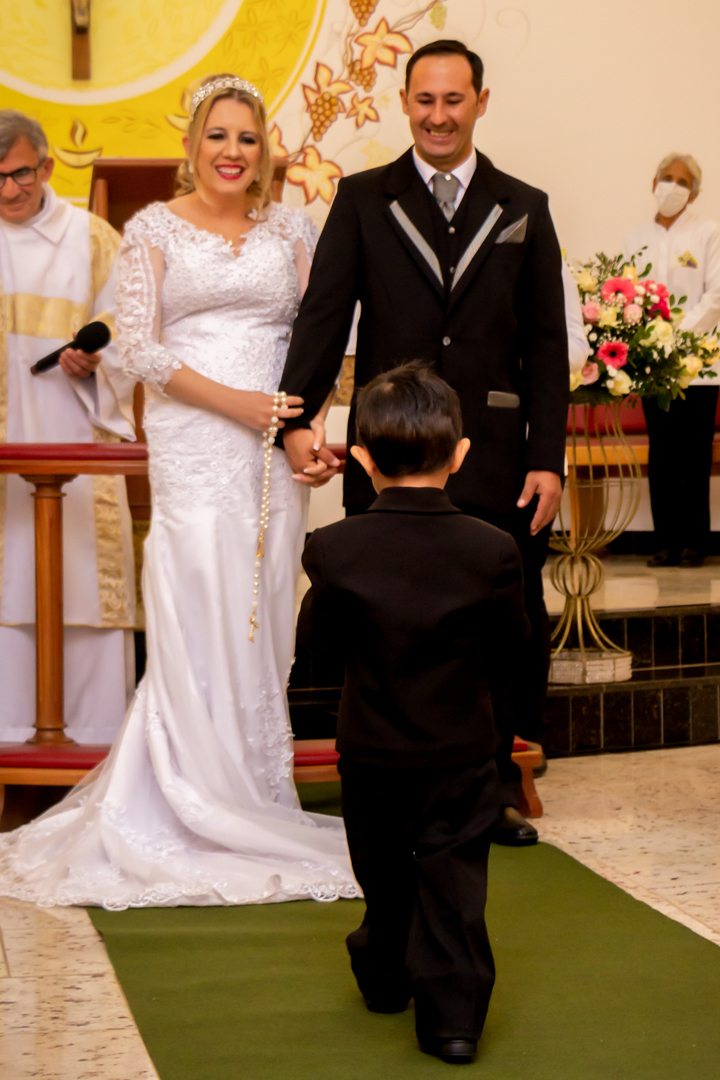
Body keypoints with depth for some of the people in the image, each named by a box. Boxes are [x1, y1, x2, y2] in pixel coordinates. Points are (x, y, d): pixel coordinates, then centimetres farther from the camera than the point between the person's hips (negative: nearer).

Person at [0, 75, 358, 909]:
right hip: (192, 444, -3)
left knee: (262, 616, 5)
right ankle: (202, 813, 5)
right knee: (199, 614, -4)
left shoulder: (289, 228, 12)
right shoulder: (155, 228, 3)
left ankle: (258, 799, 14)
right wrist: (237, 403, -13)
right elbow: (139, 345, -4)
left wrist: (308, 418, -7)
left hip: (276, 446, 3)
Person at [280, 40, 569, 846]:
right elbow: (323, 315, -2)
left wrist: (547, 458, -1)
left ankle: (496, 787, 21)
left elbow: (545, 342, 7)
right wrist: (297, 419, -17)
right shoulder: (361, 201, 7)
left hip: (495, 459, 1)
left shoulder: (523, 208, 10)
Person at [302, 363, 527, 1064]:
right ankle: (451, 1013, 1)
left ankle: (383, 976, 40)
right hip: (463, 751, -1)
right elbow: (508, 649, -2)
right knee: (452, 880, 6)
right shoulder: (494, 551, -15)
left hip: (371, 750, 1)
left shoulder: (334, 549, -16)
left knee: (385, 876, 20)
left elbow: (320, 632, -1)